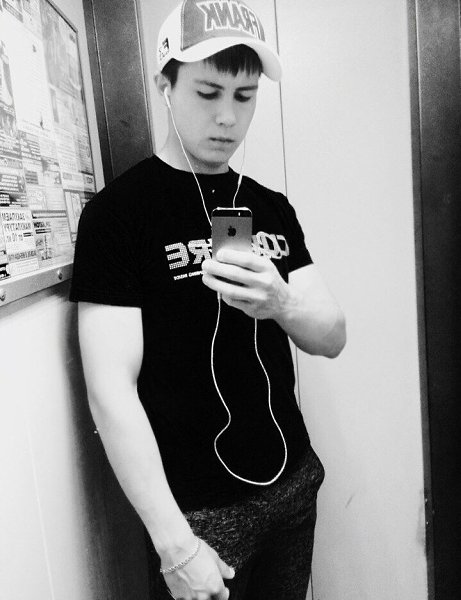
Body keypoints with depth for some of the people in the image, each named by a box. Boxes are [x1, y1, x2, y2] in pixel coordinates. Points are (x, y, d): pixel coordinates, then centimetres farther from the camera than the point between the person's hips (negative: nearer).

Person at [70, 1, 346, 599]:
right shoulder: (117, 212, -13)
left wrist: (283, 305, -21)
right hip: (198, 507, -5)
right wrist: (175, 543, -16)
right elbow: (111, 390, -16)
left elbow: (333, 339, 1)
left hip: (294, 480, 6)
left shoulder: (272, 208, 5)